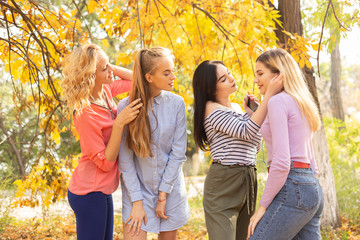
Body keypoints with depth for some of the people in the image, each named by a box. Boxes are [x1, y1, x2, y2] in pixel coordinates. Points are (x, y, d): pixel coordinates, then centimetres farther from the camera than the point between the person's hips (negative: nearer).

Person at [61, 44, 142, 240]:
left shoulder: (105, 91, -2)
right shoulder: (85, 114, -24)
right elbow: (105, 163, -20)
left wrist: (111, 67, -3)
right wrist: (119, 123, -27)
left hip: (102, 190, 9)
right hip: (89, 194, -9)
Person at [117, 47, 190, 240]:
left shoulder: (176, 103, -6)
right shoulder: (126, 106, -10)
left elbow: (178, 152, -5)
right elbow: (125, 158, -10)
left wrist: (163, 195, -7)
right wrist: (137, 201, -12)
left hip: (170, 187, 2)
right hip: (138, 188, -1)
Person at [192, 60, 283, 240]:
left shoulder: (236, 107, 17)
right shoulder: (212, 109, -9)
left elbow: (254, 146, 17)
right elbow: (247, 132, -21)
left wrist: (250, 112, 9)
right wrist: (269, 94, -20)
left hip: (248, 182, 8)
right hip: (223, 184, -8)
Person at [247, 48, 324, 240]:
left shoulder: (278, 101, -9)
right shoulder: (302, 105, 20)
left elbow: (281, 162, -17)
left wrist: (263, 206, -13)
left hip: (291, 189, -10)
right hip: (312, 190, 10)